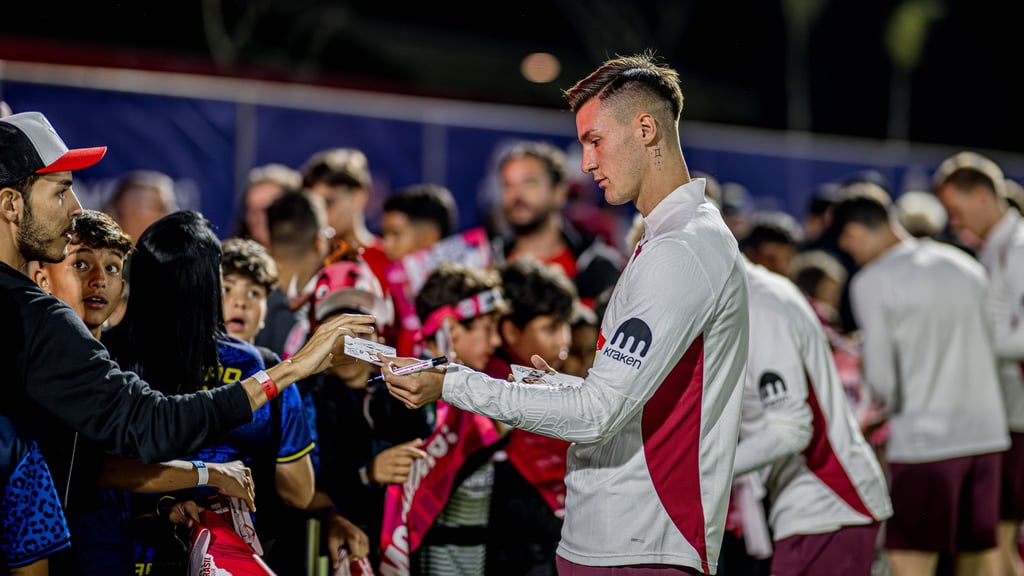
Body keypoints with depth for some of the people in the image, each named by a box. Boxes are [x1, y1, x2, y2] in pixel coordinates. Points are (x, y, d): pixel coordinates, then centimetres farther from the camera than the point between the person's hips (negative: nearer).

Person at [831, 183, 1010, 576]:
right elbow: (992, 351, 14)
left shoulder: (871, 282, -7)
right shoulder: (967, 267, 12)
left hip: (922, 441, -6)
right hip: (987, 436, 6)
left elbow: (880, 376, -7)